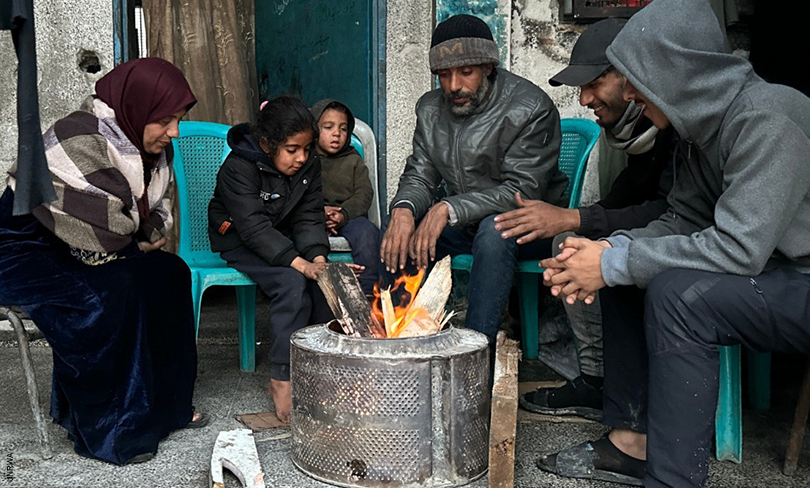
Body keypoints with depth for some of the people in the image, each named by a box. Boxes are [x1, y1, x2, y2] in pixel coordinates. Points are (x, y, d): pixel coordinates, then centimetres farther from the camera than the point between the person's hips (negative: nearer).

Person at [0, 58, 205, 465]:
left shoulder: (149, 147, 1)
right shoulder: (79, 141, -26)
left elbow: (155, 207, 15)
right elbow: (100, 231, -29)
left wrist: (153, 230, -6)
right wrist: (140, 240, -10)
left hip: (79, 253, 8)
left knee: (169, 272, -10)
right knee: (109, 293, -32)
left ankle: (164, 404, 0)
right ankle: (106, 429, -15)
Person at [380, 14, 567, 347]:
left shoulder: (530, 108, -17)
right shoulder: (430, 109, 4)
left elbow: (524, 191, -24)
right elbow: (419, 176, 3)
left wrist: (449, 209, -35)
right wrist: (404, 209, -23)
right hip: (464, 226, 6)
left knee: (494, 232, -38)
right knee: (399, 237, -17)